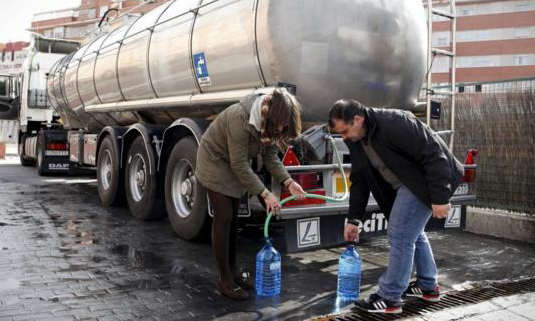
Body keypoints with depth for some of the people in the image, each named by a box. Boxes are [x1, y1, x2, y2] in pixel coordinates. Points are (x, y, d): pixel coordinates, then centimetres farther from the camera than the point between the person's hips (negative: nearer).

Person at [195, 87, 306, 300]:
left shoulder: (269, 123, -12)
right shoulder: (241, 118, -36)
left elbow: (270, 156, -7)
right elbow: (239, 164, -32)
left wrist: (289, 182, -20)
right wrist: (265, 194, -31)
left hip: (233, 166, 8)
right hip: (214, 161, -7)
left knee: (232, 219, 10)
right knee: (223, 218, -10)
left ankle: (232, 272, 21)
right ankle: (225, 281, -1)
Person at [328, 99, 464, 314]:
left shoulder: (394, 123, -28)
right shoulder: (356, 141, -1)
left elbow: (434, 155, -27)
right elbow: (359, 180, 6)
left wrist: (440, 198, -27)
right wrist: (353, 219, 4)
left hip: (425, 180, -9)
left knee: (400, 236, -8)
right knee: (413, 232, 19)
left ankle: (389, 299, 3)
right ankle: (428, 287, 35)